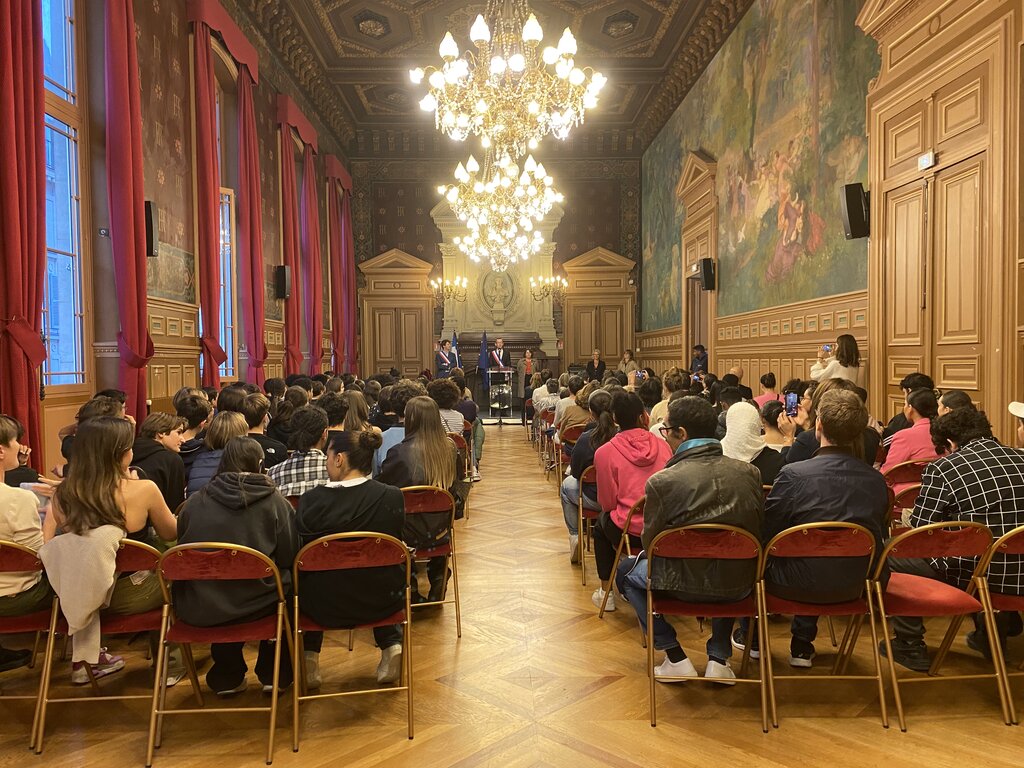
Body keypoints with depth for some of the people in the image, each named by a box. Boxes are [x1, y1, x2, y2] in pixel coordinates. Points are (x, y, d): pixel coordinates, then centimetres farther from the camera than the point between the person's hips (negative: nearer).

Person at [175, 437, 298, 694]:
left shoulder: (194, 502, -1)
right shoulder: (274, 501, -6)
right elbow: (288, 557, -2)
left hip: (198, 609, 3)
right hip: (257, 605, -2)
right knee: (285, 586, 28)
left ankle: (227, 677, 42)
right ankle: (274, 675, 33)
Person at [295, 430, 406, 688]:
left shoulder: (311, 500, -18)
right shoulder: (393, 497, -13)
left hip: (325, 608, -1)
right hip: (382, 602, 1)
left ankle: (310, 657, 27)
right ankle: (391, 646, 24)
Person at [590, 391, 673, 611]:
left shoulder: (604, 452, -11)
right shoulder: (662, 445, -2)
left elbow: (607, 502, -7)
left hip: (628, 532, -3)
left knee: (601, 524, 31)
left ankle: (606, 592, 33)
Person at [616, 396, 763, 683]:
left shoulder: (662, 481, -18)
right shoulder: (749, 473, -6)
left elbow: (650, 543, -6)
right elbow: (757, 531, 6)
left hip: (685, 584, -4)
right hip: (741, 586, 4)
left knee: (626, 571, 24)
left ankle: (676, 658, 19)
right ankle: (719, 657, 29)